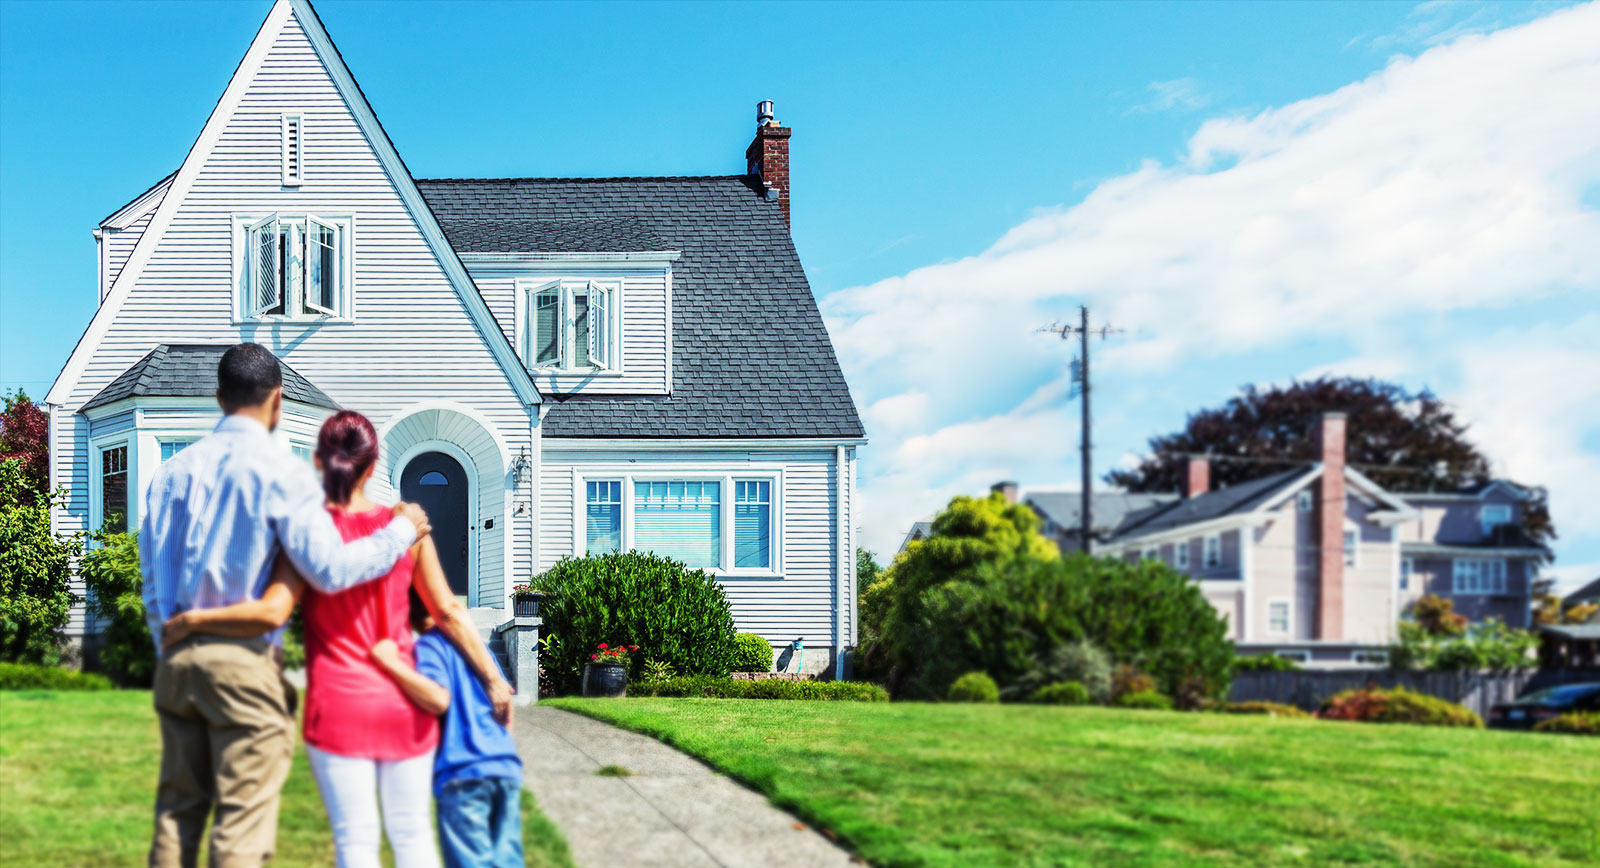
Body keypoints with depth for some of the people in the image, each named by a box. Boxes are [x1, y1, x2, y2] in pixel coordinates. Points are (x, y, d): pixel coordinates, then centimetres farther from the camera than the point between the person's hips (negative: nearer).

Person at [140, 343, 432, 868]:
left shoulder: (173, 471, 11)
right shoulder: (279, 473, -9)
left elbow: (152, 578, 15)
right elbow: (330, 569, -15)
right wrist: (401, 530, -3)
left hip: (176, 658, 6)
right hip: (245, 662, -6)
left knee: (177, 809, 14)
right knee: (242, 821, -1)